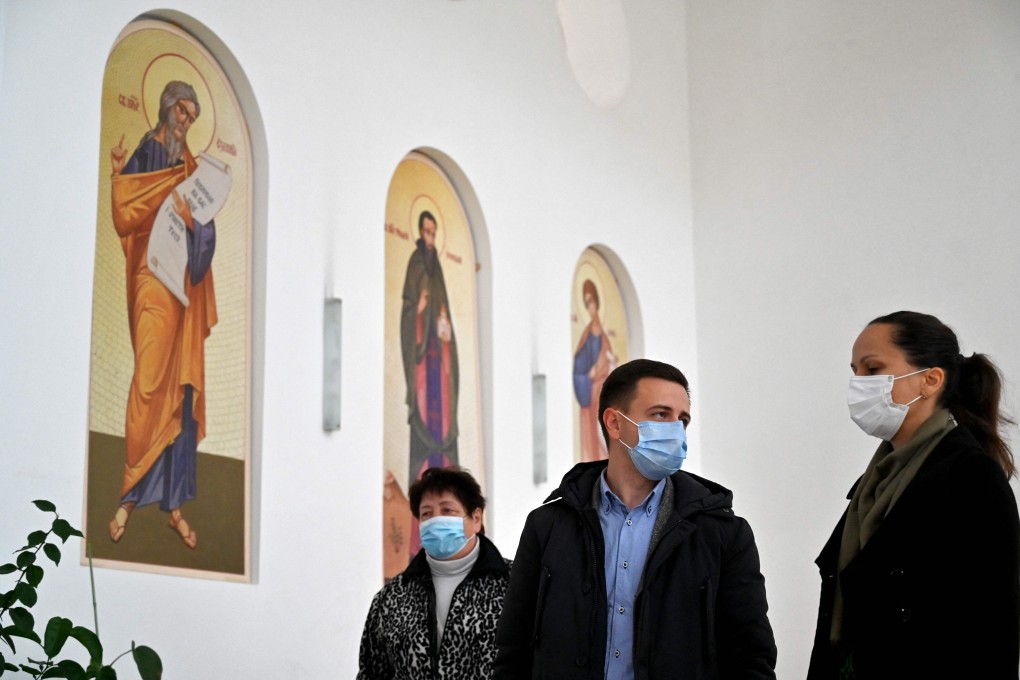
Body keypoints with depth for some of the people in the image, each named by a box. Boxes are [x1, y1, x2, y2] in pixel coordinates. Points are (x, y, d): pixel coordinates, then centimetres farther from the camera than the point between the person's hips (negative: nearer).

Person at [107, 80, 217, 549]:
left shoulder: (191, 168, 17)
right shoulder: (143, 157, 0)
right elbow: (125, 216, -12)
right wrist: (118, 177, -24)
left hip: (185, 285, 6)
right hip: (153, 284, -6)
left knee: (183, 391, 4)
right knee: (149, 384, -13)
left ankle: (174, 502, 9)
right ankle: (129, 496, -4)